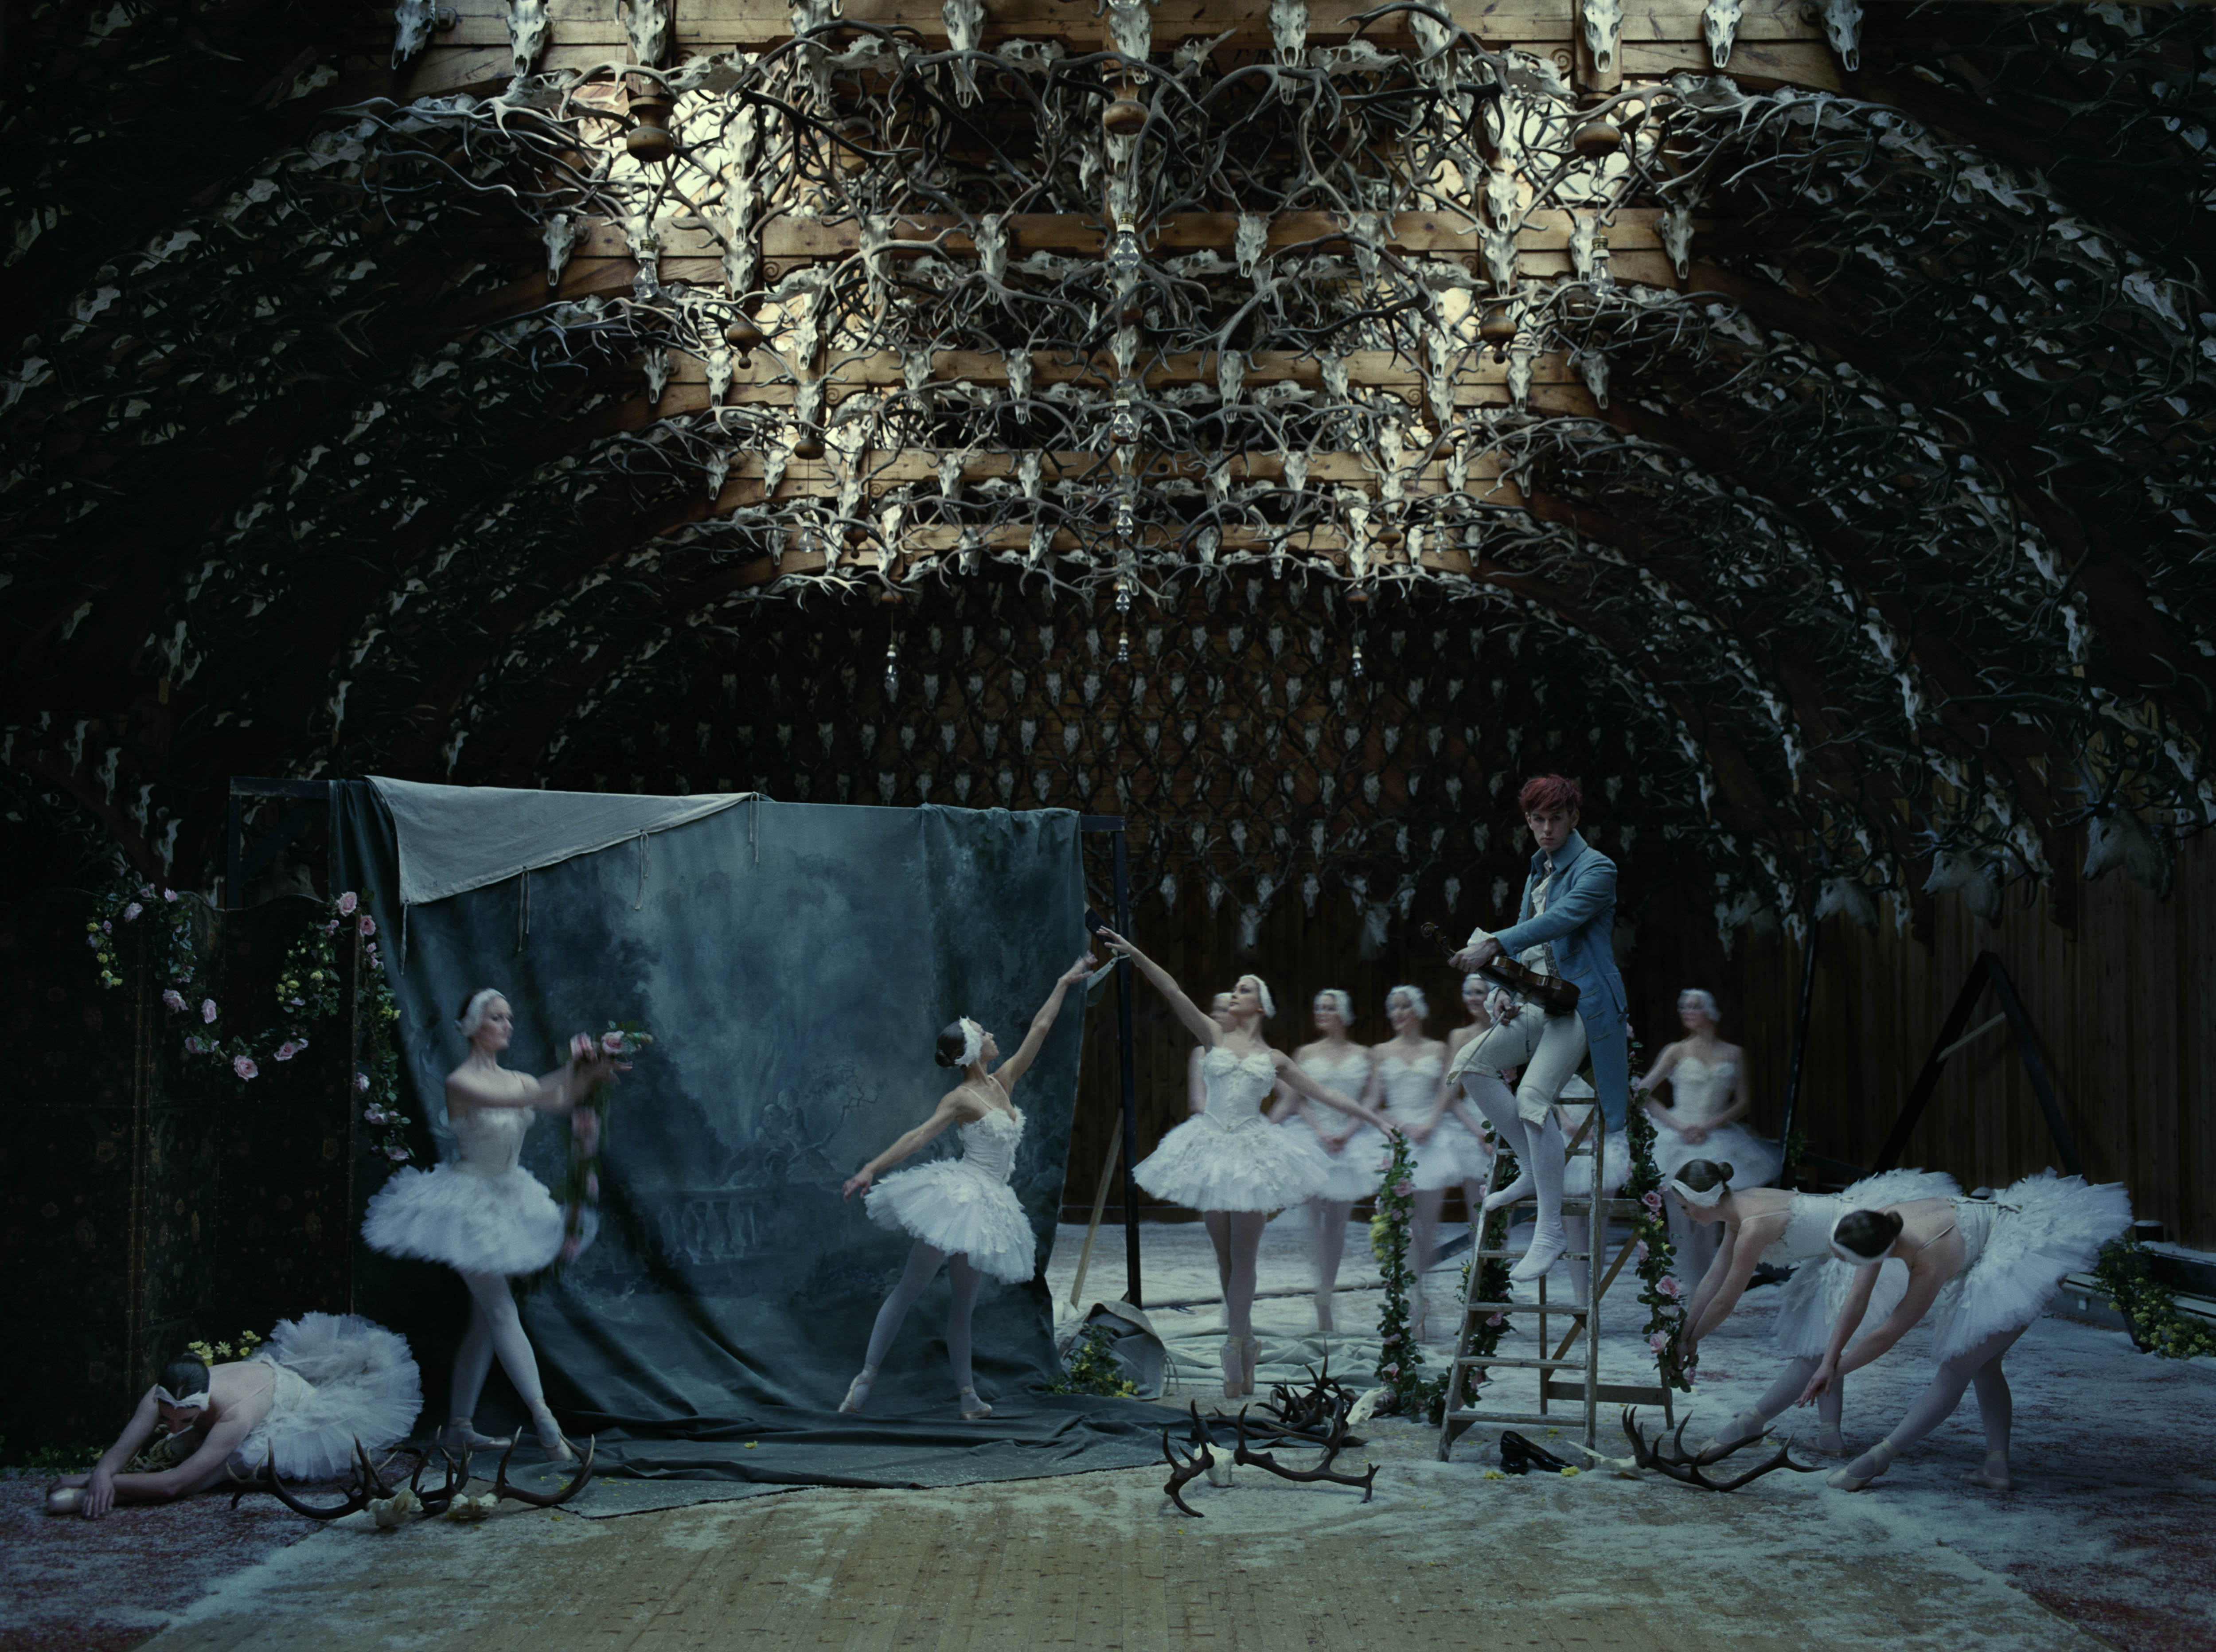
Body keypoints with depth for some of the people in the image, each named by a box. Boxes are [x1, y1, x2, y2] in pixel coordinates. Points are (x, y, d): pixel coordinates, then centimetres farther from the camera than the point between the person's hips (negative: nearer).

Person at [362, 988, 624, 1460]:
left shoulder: (516, 1079, 7)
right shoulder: (460, 1082, -14)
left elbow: (559, 1100, -11)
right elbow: (516, 1100, -32)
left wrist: (589, 1075, -30)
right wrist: (570, 1070, -39)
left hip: (504, 1204, 8)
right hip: (470, 1203, -8)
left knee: (484, 1318, 9)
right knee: (504, 1314, -9)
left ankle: (459, 1427, 16)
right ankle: (545, 1422, -12)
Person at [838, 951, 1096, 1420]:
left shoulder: (1003, 1083, 9)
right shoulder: (961, 1099, -11)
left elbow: (1039, 1029, 13)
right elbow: (919, 1135, -19)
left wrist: (1065, 984, 17)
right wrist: (872, 1168, -28)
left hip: (986, 1206, 7)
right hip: (959, 1197, -7)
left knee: (964, 1301, 10)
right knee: (910, 1289, -6)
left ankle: (966, 1392, 11)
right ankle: (866, 1376, -5)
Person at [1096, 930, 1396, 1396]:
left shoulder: (1273, 1058, 11)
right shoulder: (1215, 1037, 8)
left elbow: (1323, 1092, 13)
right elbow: (1175, 995, -3)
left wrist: (1375, 1118, 10)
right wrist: (1136, 955, -14)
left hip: (1253, 1152, 0)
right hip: (1212, 1148, 0)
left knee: (1243, 1257, -1)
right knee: (1224, 1254, 3)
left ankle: (1235, 1349, 4)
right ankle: (1244, 1345, 11)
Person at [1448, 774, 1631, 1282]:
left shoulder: (1596, 869, -9)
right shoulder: (1538, 870, 17)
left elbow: (1557, 921, -25)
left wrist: (1493, 947, -37)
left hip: (1582, 1005, -8)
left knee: (1533, 1095, -26)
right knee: (1470, 1063, -7)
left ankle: (1551, 1230, -21)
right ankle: (1531, 1169, 7)